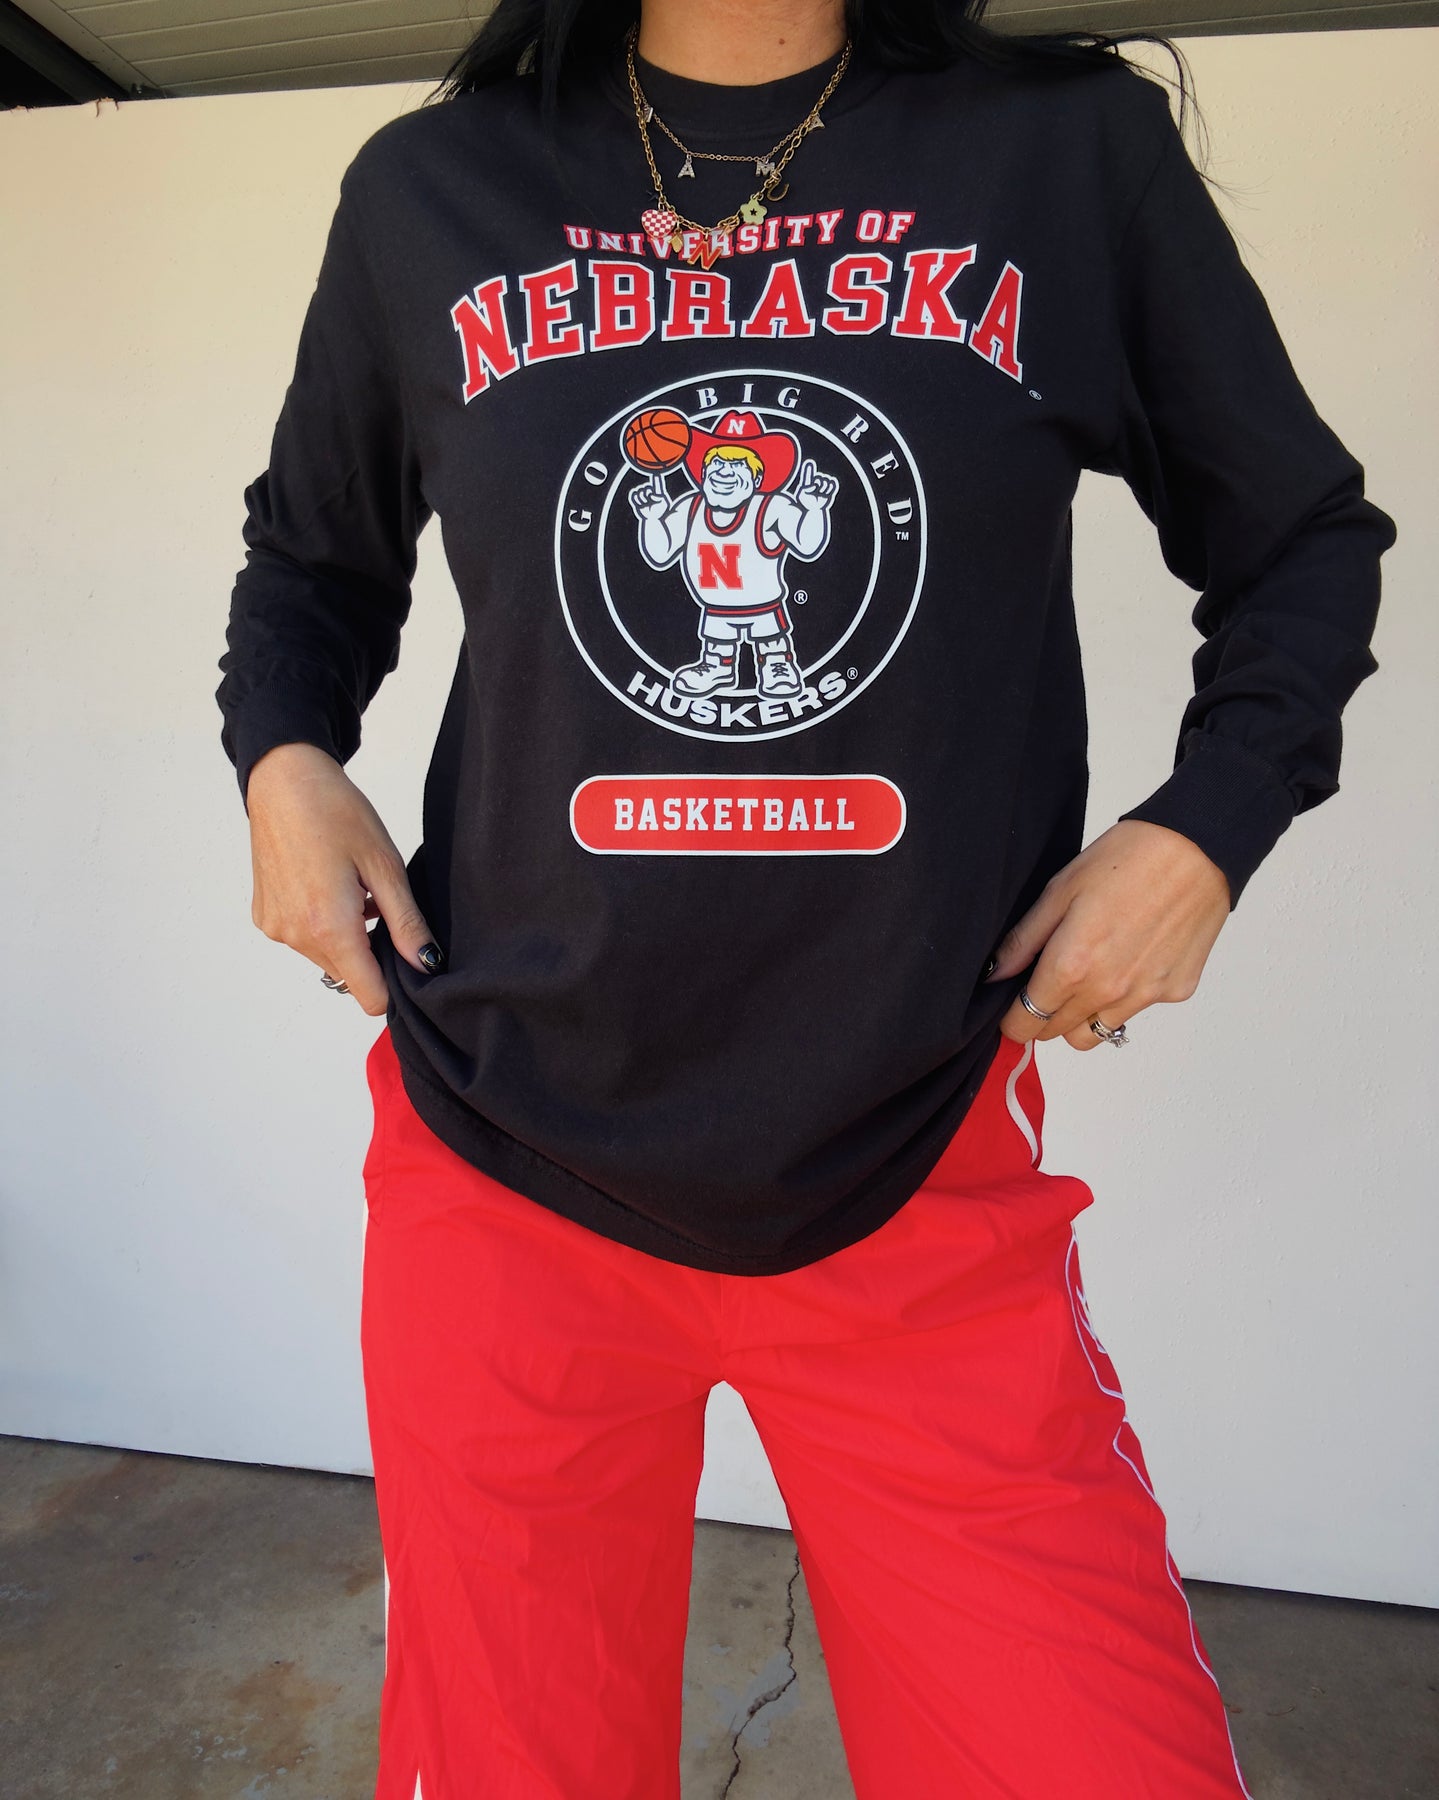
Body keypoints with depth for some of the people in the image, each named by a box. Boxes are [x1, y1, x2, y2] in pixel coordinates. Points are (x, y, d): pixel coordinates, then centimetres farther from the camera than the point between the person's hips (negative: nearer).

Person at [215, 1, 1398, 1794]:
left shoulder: (1073, 151, 3)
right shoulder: (425, 194, 7)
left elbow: (1302, 538, 12)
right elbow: (314, 551, 20)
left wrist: (1204, 826, -3)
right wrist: (280, 755, 1)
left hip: (930, 1188, 0)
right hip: (504, 1173, 2)